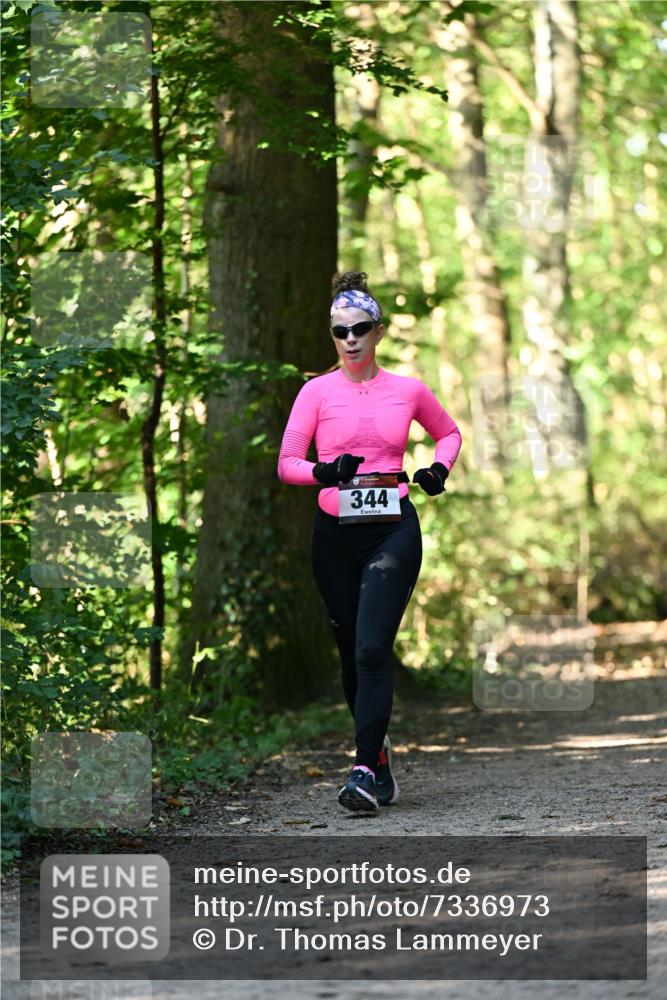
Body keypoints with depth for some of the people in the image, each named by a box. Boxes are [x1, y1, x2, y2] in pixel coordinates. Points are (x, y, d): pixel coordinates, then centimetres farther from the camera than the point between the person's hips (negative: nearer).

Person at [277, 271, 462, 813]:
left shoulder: (408, 391, 5)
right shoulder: (317, 392, 2)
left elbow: (449, 432, 23)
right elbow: (287, 463, -1)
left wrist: (440, 469, 3)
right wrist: (324, 473, -21)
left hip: (394, 530, -2)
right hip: (336, 534, 2)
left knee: (372, 649, -16)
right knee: (354, 655, 8)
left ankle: (365, 771, -19)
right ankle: (379, 752, 27)